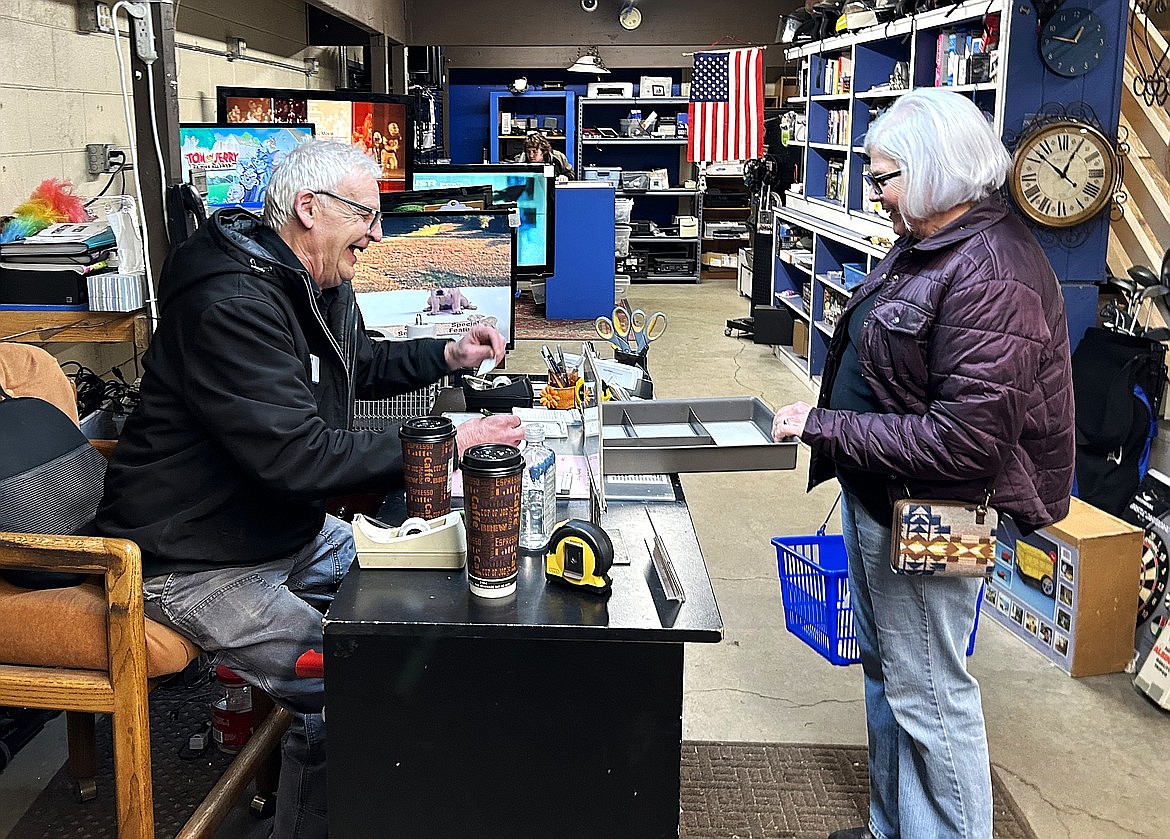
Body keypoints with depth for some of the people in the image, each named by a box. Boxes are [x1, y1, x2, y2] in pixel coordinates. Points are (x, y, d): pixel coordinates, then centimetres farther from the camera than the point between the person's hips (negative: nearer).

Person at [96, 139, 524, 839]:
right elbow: (297, 458, -33)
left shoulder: (323, 287, 6)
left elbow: (361, 366, 27)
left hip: (293, 531, 10)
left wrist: (447, 356, 10)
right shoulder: (233, 303, -26)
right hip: (200, 562, -10)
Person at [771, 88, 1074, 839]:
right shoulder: (926, 242, 6)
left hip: (928, 512, -10)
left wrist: (826, 426, -24)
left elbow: (962, 440, -28)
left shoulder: (991, 278, -24)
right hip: (877, 495, 10)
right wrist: (822, 419, 12)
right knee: (885, 670, 22)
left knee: (927, 692, 5)